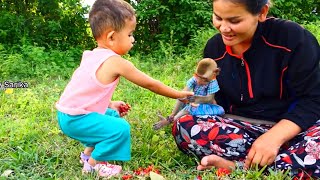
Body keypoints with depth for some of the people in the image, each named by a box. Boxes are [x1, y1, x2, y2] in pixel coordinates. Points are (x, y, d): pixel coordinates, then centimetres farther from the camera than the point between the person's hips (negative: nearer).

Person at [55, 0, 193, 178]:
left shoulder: (92, 56, 7)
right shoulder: (117, 63, -19)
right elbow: (150, 84, -9)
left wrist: (110, 104, 14)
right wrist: (179, 94, 3)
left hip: (69, 112, 10)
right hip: (76, 118, -10)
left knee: (113, 115, 24)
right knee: (120, 128, -14)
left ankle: (89, 151, 31)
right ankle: (93, 163, 1)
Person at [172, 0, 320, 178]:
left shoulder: (291, 36, -11)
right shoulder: (214, 47, 2)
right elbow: (219, 100, 10)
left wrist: (274, 136, -27)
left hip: (293, 128, -3)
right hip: (242, 128, 4)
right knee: (184, 127, -24)